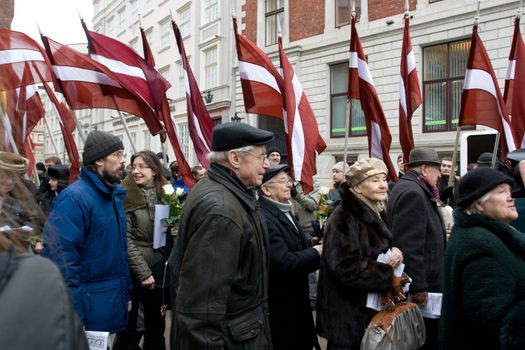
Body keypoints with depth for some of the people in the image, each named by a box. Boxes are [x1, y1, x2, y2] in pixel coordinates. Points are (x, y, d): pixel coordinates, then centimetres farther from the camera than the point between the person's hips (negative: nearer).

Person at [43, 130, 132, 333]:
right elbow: (61, 256, -25)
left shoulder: (115, 194, 10)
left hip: (115, 300, 8)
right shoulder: (75, 198, -19)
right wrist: (73, 316, -25)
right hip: (89, 304, -8)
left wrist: (126, 292, 17)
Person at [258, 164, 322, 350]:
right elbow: (283, 263, -30)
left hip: (294, 297, 10)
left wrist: (315, 246, -5)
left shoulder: (283, 211, 9)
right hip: (280, 303, -10)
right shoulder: (264, 218, -25)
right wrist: (315, 252, -17)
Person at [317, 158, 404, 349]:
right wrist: (390, 276, -20)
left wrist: (395, 252, -8)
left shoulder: (375, 212, 9)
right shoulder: (343, 218, -20)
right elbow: (346, 268, -28)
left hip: (372, 308, 9)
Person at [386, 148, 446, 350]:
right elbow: (408, 246, -25)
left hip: (420, 282, 11)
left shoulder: (410, 189, 16)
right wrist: (418, 287, -24)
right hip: (417, 289, -11)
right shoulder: (412, 193, -18)